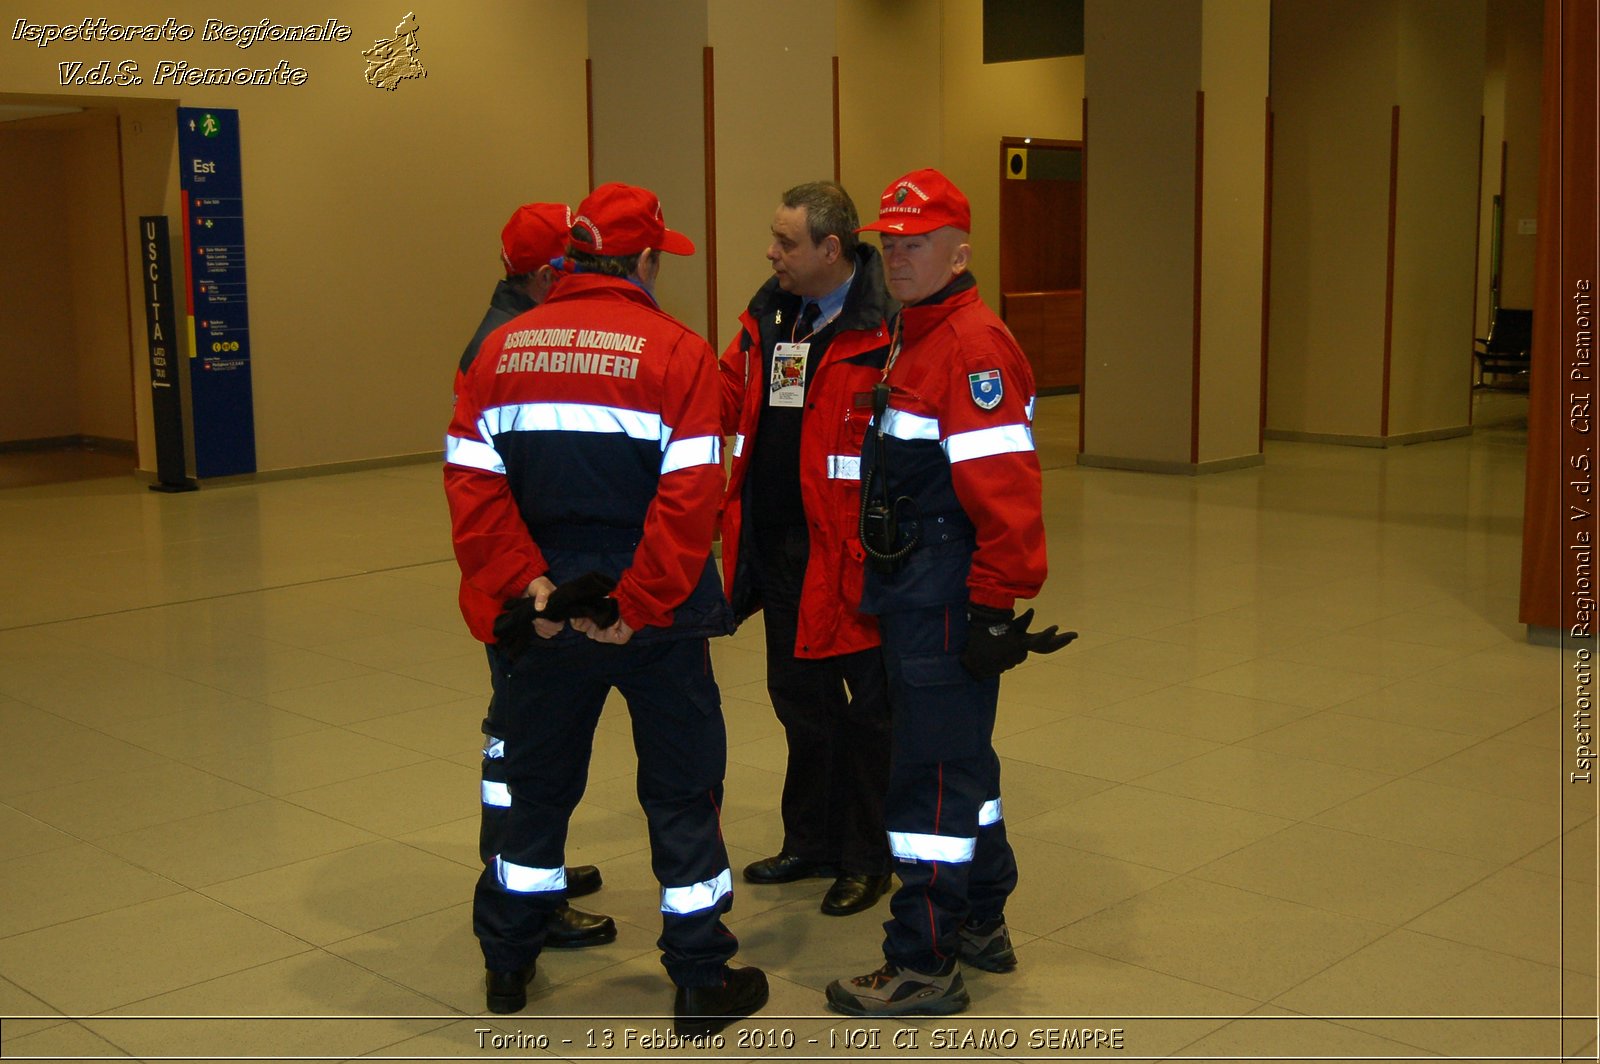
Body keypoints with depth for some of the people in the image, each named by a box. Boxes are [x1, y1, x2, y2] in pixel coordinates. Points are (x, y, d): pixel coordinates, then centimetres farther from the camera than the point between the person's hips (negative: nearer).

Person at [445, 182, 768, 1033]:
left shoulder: (503, 348, 2)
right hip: (657, 617, -4)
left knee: (538, 783, 18)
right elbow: (689, 499, -19)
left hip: (546, 609, 4)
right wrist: (638, 607, -15)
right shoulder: (674, 352, -11)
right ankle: (701, 982, 16)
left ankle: (507, 963, 30)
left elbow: (472, 484, -5)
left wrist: (523, 588, -7)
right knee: (682, 790, 8)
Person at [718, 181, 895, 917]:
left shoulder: (886, 330, -16)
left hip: (848, 558, -8)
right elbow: (718, 406, 10)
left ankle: (866, 860, 24)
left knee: (866, 711, 8)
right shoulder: (767, 319, 9)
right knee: (800, 698, 20)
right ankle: (811, 842, 37)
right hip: (778, 550, 8)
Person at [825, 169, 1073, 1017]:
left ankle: (924, 965, 7)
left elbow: (1003, 490, -23)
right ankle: (981, 923, 34)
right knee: (955, 756, 19)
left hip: (948, 598, -10)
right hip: (912, 591, 10)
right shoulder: (910, 339, 17)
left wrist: (997, 607, -23)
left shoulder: (973, 347, -16)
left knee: (931, 772, -3)